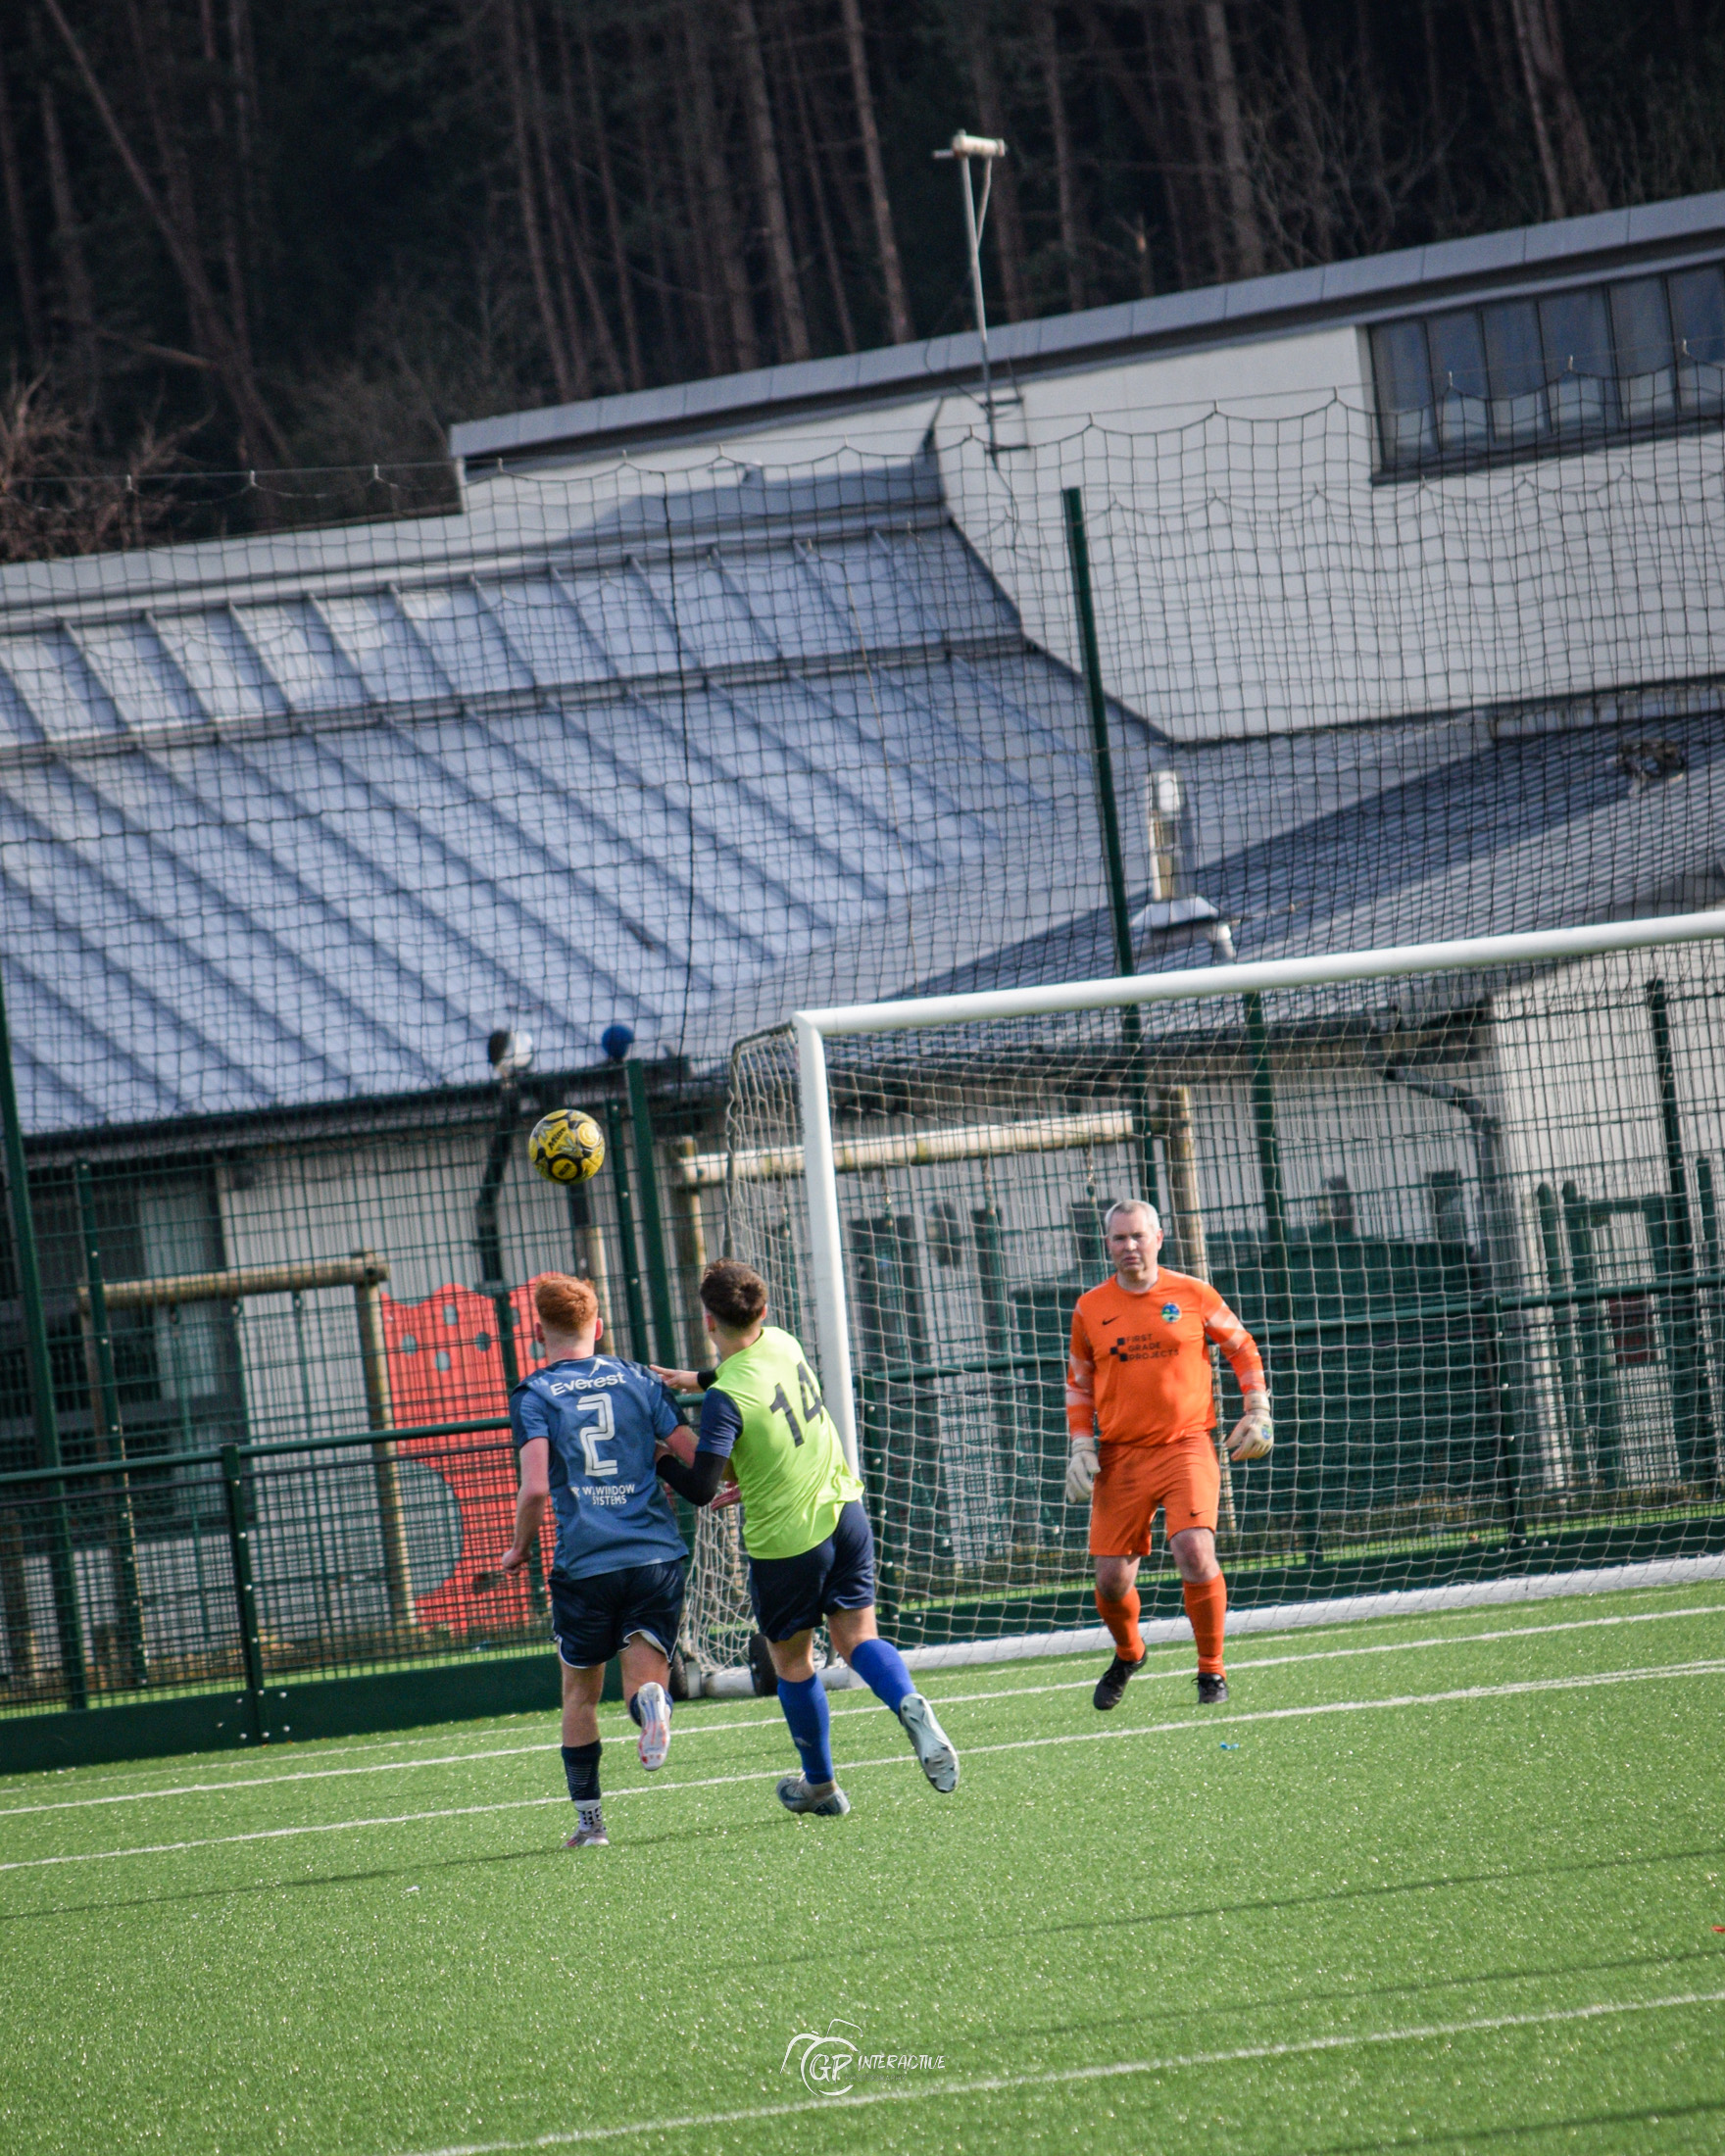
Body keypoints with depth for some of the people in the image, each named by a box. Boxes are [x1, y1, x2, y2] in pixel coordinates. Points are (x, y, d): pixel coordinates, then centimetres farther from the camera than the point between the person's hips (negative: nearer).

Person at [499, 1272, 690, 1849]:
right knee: (646, 1667, 3)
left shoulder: (533, 1394, 0)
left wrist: (520, 1548, 6)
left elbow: (536, 1488, -12)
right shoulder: (637, 1379, 8)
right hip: (656, 1553, 1)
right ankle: (651, 1699, -34)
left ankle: (589, 1820, 17)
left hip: (583, 1563, -1)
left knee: (580, 1690, 15)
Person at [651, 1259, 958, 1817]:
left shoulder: (726, 1399, -24)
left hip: (785, 1541, -6)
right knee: (857, 1634, 10)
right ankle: (910, 1704, -22)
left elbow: (701, 1489, -25)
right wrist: (697, 1379, 25)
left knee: (792, 1661, 13)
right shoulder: (782, 1345, -1)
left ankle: (821, 1786, 24)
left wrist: (658, 1458, -8)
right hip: (844, 1514, 6)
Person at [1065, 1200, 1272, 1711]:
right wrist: (1081, 1447, 6)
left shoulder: (1192, 1295, 1)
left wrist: (1257, 1412, 8)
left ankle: (1211, 1671, -4)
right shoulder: (1091, 1309, 5)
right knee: (1111, 1579, 0)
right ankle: (1127, 1654, 33)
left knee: (1194, 1550, -22)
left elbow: (1242, 1347, 14)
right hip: (1120, 1458, 2)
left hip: (1186, 1445, -2)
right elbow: (1078, 1382, 16)